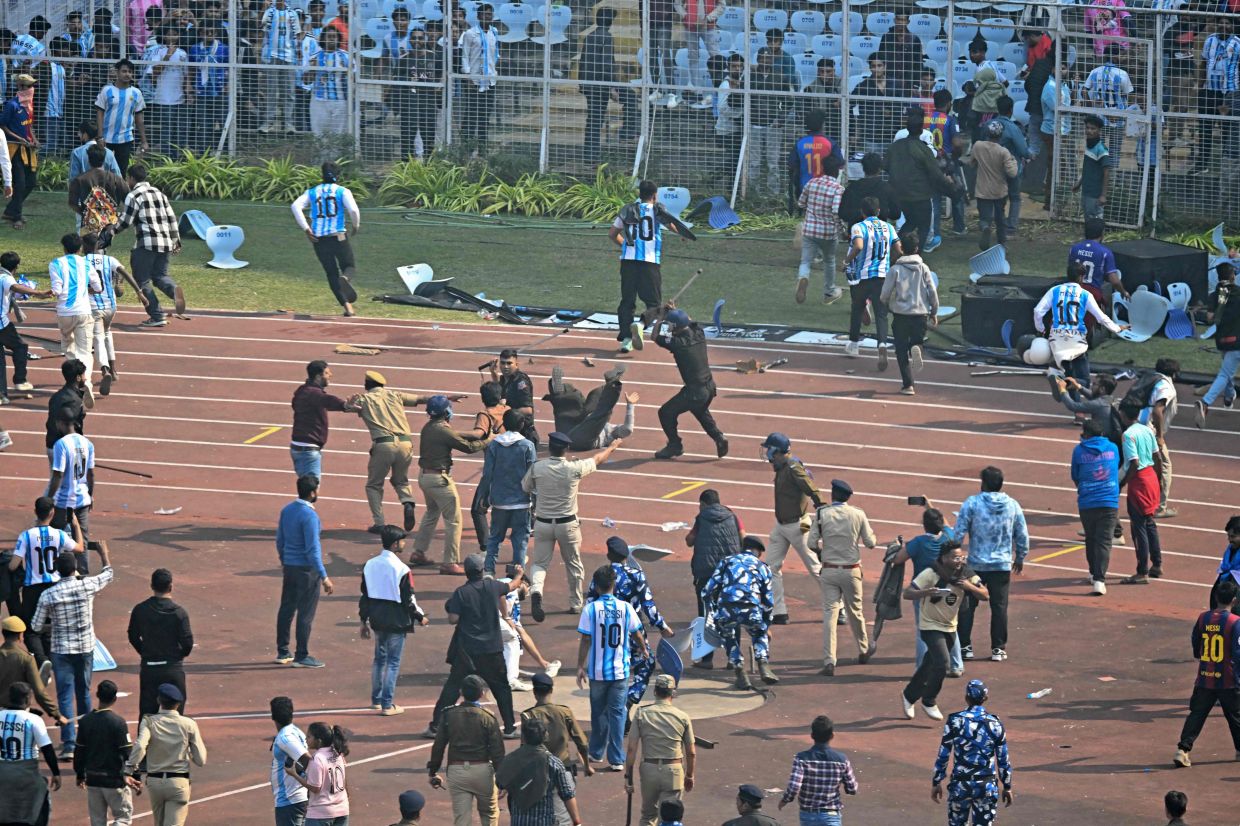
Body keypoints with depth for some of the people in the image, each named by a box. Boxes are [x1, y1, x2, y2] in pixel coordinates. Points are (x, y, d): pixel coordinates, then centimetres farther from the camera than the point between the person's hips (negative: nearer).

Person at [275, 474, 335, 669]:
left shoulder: (286, 510, 4)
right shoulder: (309, 515, -21)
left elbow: (280, 540, 14)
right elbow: (313, 549, -23)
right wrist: (324, 577, -21)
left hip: (289, 567, 8)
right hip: (307, 570, -8)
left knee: (286, 609, 14)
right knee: (306, 614, 1)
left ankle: (282, 652, 22)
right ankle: (302, 656, 5)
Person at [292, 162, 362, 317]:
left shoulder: (312, 192, 10)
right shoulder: (343, 191, 1)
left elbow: (296, 206, -5)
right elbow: (353, 210, -13)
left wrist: (306, 228, -5)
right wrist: (356, 225, 6)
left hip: (318, 239, 2)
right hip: (338, 236, -2)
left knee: (332, 273, 11)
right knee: (350, 266, 12)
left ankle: (347, 306, 1)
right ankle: (346, 278, -27)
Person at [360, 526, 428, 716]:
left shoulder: (370, 565, 3)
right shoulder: (401, 569, -17)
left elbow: (364, 595, 9)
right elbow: (409, 598, -14)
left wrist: (365, 621, 17)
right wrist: (420, 617, 3)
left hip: (377, 620, 6)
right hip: (396, 620, -6)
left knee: (379, 658, 20)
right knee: (393, 662, 0)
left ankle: (376, 700, 26)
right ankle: (387, 705, 0)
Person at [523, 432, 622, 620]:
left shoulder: (537, 468, -11)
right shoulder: (574, 468, -14)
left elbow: (525, 488, 7)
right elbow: (598, 459, 4)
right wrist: (612, 447, 24)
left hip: (543, 523, 1)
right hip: (567, 524, -1)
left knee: (539, 562, 8)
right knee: (573, 564, 18)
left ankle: (536, 591, -22)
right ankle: (575, 604, 29)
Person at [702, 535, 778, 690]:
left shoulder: (726, 561, 26)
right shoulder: (762, 567, 28)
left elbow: (707, 591, 21)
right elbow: (768, 602, 31)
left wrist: (712, 612, 36)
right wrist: (767, 625, 46)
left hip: (726, 609, 0)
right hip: (751, 610, 0)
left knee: (729, 638, 30)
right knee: (760, 635, 31)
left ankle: (739, 673, 15)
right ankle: (763, 666, 9)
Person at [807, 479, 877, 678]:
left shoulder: (822, 514, -7)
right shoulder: (858, 515, -5)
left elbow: (811, 543, -9)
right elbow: (871, 543, -1)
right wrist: (870, 535, 22)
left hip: (829, 571, -1)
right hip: (851, 571, 1)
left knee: (829, 614, -1)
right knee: (855, 611, 18)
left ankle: (829, 662, -11)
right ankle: (863, 652, 36)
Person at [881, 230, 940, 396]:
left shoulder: (895, 269, -4)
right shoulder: (923, 268, 1)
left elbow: (884, 294, -4)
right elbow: (933, 292, 1)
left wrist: (888, 306, 18)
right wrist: (934, 312, 13)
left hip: (900, 314, -2)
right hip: (921, 313, 2)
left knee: (902, 351, 5)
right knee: (917, 340, 20)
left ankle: (908, 385, 0)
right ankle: (916, 349, -18)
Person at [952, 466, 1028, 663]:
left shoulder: (972, 504, -11)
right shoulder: (1013, 506, -1)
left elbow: (958, 533, -11)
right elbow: (1022, 535, 7)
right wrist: (1020, 557, 22)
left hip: (976, 565, -2)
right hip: (1002, 565, 2)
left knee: (966, 606, 9)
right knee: (999, 607, 9)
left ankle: (965, 646, 8)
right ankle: (998, 648, 11)